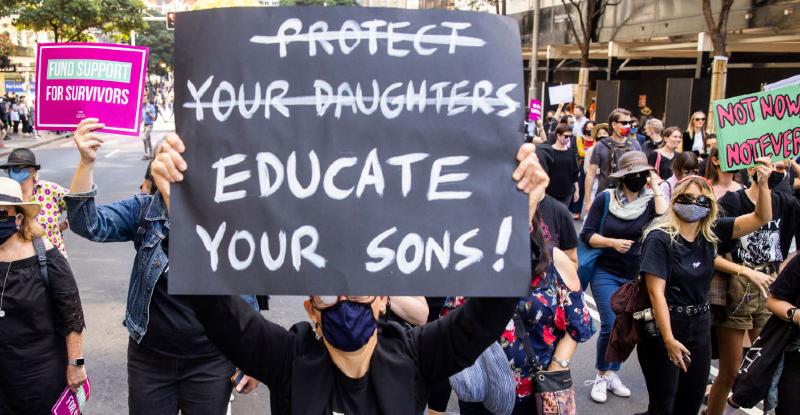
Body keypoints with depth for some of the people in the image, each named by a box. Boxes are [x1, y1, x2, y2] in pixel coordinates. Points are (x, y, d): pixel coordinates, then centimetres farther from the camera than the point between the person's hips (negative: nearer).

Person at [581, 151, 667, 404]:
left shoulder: (650, 201, -3)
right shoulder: (605, 199, -6)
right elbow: (587, 235, -6)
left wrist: (656, 189, -16)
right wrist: (612, 242, -22)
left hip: (637, 277, 2)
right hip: (606, 274, -2)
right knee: (610, 327, -8)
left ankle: (612, 374, 28)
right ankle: (601, 376, 12)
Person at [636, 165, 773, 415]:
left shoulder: (711, 233, 1)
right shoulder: (660, 238, -15)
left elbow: (761, 218, 1)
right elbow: (656, 292, -19)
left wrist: (763, 183, -16)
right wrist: (669, 340, -23)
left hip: (699, 327, 6)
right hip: (664, 327, -6)